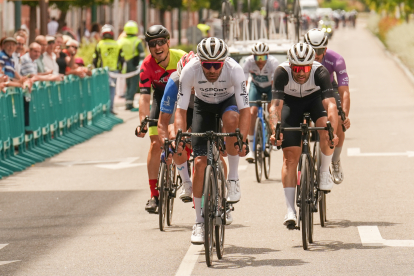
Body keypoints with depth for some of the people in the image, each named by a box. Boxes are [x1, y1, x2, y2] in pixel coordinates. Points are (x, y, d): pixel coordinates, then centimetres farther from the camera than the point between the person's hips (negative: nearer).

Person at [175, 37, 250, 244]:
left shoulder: (234, 70, -34)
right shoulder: (190, 70, -31)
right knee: (199, 162, -9)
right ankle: (199, 222, 2)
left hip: (228, 101, -1)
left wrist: (241, 140, -50)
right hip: (203, 106, 1)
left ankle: (233, 178, -20)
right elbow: (180, 110, -27)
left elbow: (244, 110, -36)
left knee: (231, 118, -39)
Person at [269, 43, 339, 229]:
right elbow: (276, 106, -40)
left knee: (326, 132, -31)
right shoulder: (282, 72, -34)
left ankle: (324, 173, -4)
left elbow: (330, 104, -43)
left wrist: (333, 130, -57)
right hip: (290, 102, 0)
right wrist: (275, 131, -55)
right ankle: (290, 211, -8)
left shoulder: (320, 72, -34)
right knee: (290, 157, -9)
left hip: (314, 98, 0)